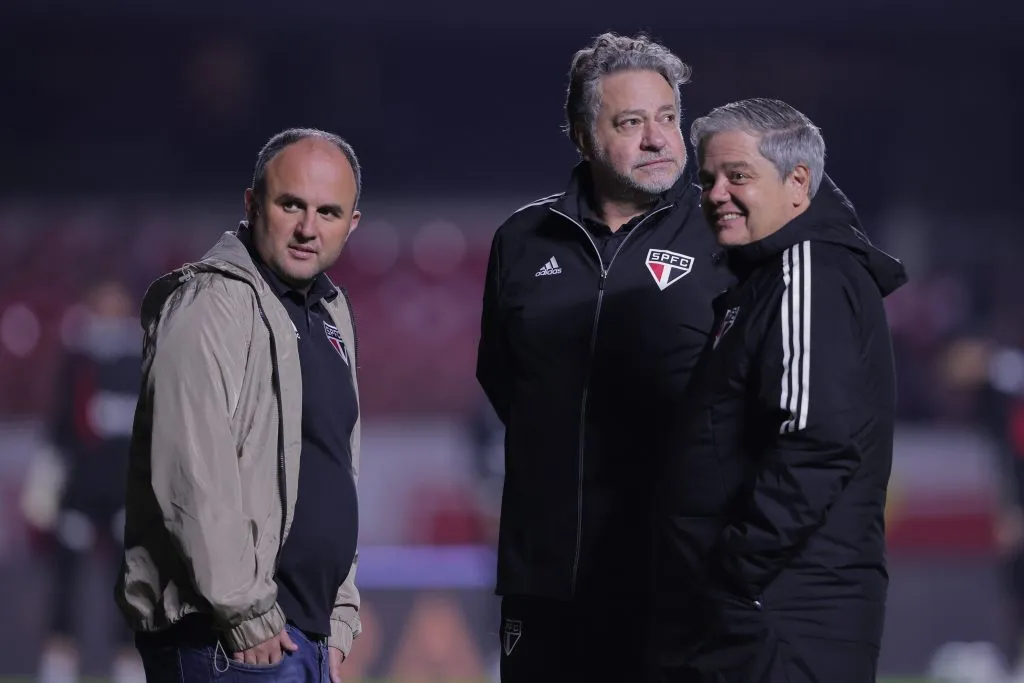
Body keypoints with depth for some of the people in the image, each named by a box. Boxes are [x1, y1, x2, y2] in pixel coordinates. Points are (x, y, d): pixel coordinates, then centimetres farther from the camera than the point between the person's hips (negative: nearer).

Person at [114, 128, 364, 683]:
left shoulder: (331, 312, 18)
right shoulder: (211, 307, -12)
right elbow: (194, 481, -21)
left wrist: (338, 624, 20)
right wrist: (247, 617, -21)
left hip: (307, 634, 9)